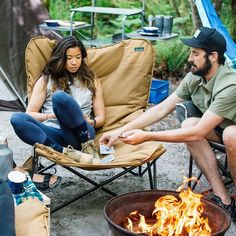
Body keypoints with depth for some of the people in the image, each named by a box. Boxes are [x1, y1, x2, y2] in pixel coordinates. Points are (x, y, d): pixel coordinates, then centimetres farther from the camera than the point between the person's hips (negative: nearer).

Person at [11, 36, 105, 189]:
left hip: (80, 135, -1)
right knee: (17, 119, -30)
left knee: (60, 96, -31)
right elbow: (30, 114, 10)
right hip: (54, 134, 2)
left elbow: (100, 117, 17)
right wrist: (52, 115, -9)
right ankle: (68, 153, -39)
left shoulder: (91, 80, 19)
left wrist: (90, 122, -7)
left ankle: (88, 146, -20)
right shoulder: (46, 80, 16)